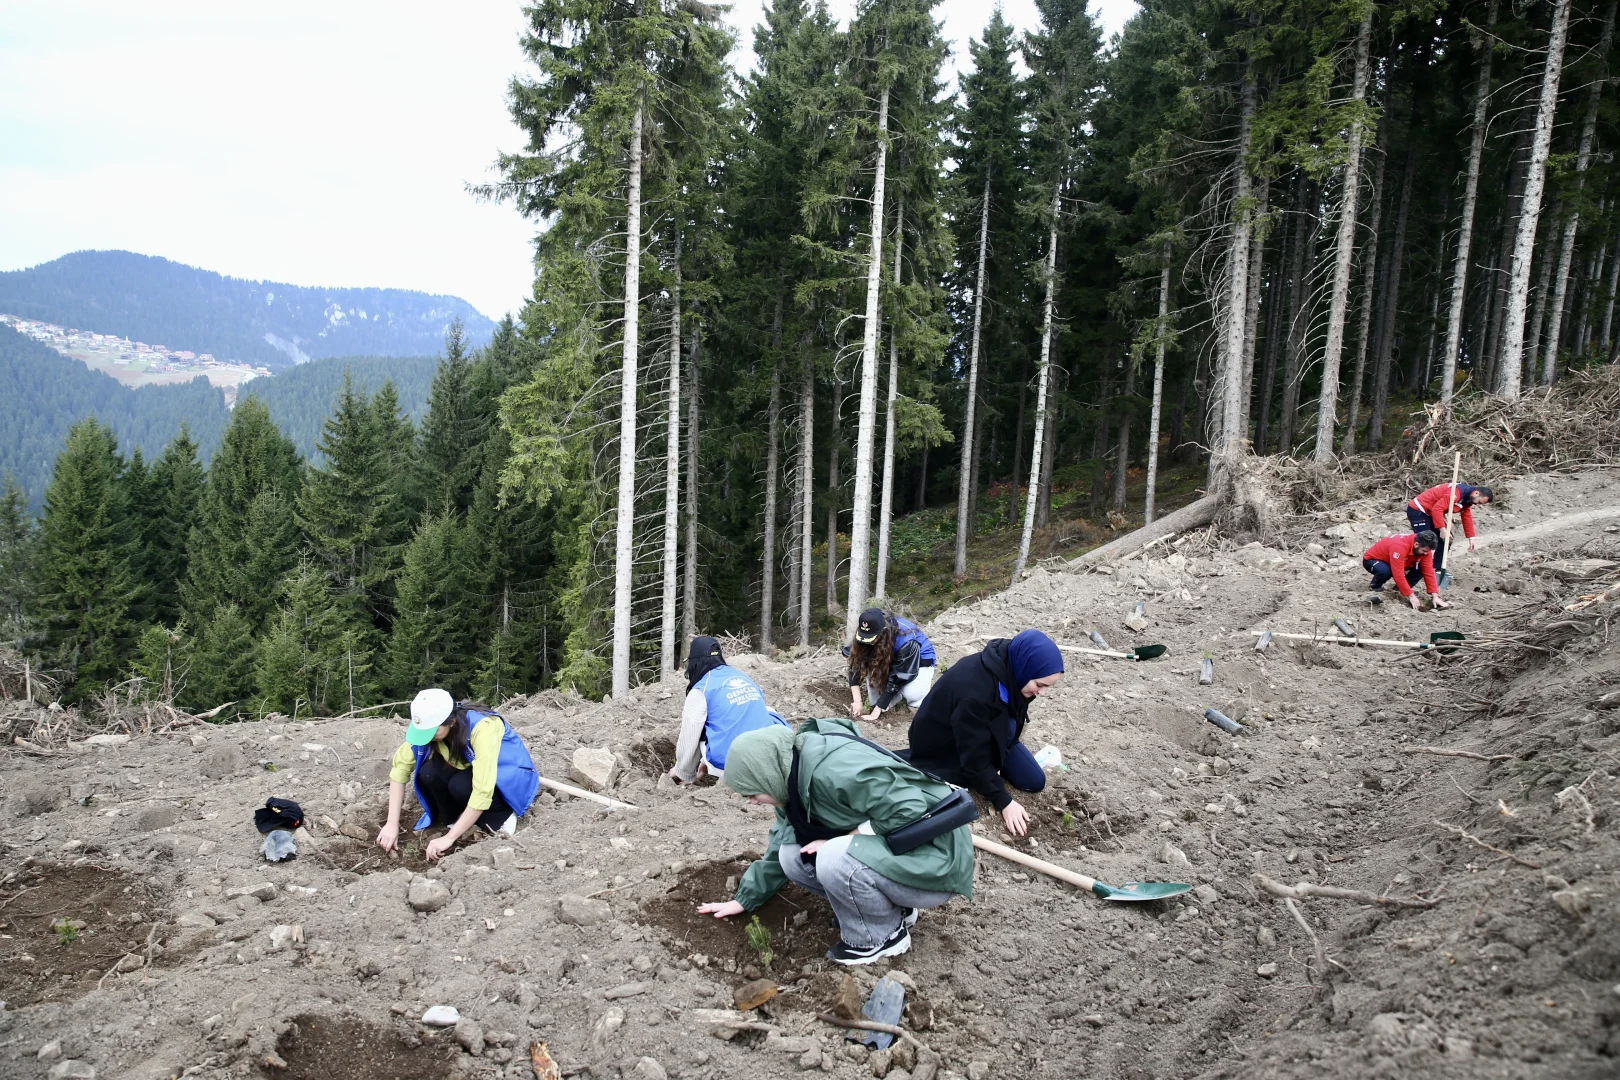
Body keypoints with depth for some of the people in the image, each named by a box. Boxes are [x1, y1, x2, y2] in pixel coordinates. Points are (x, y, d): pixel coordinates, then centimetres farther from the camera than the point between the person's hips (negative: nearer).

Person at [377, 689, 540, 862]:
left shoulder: (482, 728, -35)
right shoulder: (429, 724, -19)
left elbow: (483, 791, -38)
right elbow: (400, 767, -15)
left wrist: (449, 838, -35)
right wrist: (392, 823, -22)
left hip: (509, 778, -5)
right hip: (471, 769, 6)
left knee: (460, 785, -33)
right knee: (429, 773, -23)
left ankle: (502, 815, -8)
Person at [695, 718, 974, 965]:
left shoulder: (835, 770, -29)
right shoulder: (794, 780, 2)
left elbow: (911, 813, -29)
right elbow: (779, 847, 16)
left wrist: (844, 840, -21)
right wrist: (744, 899, 20)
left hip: (933, 862, -9)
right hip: (884, 852, 9)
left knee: (835, 860, -30)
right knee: (792, 855, -1)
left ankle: (883, 935, -3)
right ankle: (892, 905, 11)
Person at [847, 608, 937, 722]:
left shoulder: (906, 641, -40)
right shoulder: (868, 632, -26)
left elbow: (896, 679, -37)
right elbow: (856, 665, -24)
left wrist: (876, 712, -38)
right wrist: (857, 701, -34)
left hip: (920, 660, -4)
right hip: (892, 658, 4)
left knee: (911, 694, -33)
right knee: (870, 665, -29)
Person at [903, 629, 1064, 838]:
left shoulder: (1010, 668, -18)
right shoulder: (974, 692, -41)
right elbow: (975, 756, -32)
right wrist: (1004, 802, -25)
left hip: (987, 731, 6)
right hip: (944, 746, -5)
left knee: (1035, 781, 0)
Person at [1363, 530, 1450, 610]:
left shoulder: (1424, 548, -16)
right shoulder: (1399, 546, -39)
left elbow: (1429, 572, -13)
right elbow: (1398, 574, -39)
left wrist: (1435, 596, -21)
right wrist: (1411, 596, -35)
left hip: (1393, 562, 6)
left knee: (1421, 568, -16)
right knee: (1385, 571, -40)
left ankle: (1401, 589, 1)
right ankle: (1376, 589, -8)